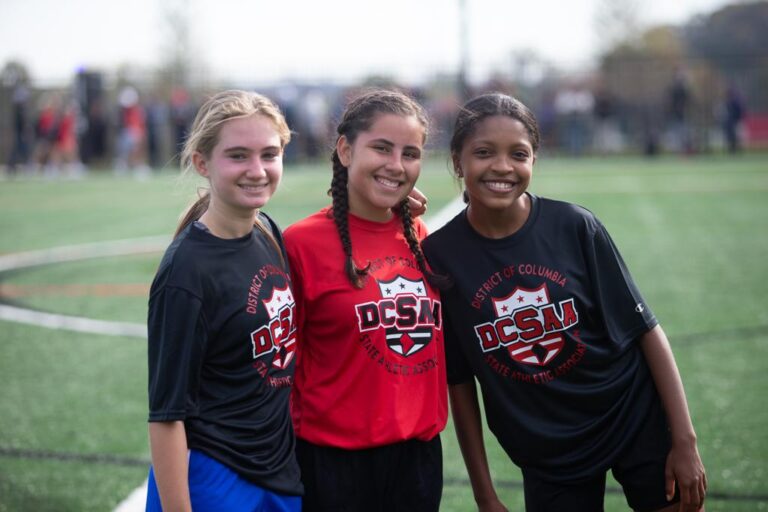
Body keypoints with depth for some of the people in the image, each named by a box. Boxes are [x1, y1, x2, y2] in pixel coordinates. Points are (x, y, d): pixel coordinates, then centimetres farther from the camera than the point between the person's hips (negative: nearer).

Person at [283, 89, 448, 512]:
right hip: (335, 463, -5)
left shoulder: (421, 239, 5)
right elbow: (282, 364, -7)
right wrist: (285, 474, -7)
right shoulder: (303, 243, -10)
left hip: (420, 456, 5)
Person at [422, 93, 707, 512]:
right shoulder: (439, 255, -11)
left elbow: (646, 330, -5)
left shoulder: (574, 227, -12)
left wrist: (684, 440, -7)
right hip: (546, 454, 0)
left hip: (637, 422, 0)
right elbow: (458, 381, -3)